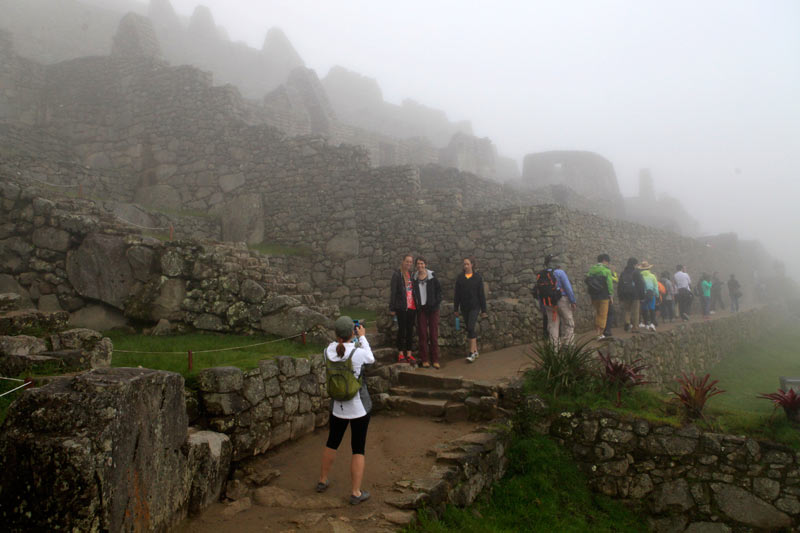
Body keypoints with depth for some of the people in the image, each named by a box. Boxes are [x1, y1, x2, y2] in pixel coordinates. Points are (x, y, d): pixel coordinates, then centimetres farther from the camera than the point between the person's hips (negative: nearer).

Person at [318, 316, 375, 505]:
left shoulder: (328, 351, -11)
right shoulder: (358, 353, -23)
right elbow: (371, 359, -1)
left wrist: (352, 340, 11)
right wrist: (362, 337, 8)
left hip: (337, 406, 4)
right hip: (359, 407, -4)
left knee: (332, 443, 24)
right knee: (358, 449, 8)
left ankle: (322, 481, 41)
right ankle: (356, 493, 15)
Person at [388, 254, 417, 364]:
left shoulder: (412, 275, 11)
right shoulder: (397, 275, -3)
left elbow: (415, 290, 14)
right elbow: (393, 292, -6)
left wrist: (417, 304, 7)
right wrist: (392, 308, -9)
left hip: (412, 306, 5)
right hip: (401, 307, -5)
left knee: (410, 329, 7)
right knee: (402, 329, 0)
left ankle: (409, 353, 14)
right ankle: (401, 353, 10)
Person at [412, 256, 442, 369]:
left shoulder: (432, 277, 0)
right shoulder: (414, 278, 6)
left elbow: (439, 290, 2)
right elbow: (413, 293, 11)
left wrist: (436, 303, -8)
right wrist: (416, 305, 0)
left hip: (432, 309, -2)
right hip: (421, 309, 2)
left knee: (434, 334, 0)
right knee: (422, 334, 2)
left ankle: (435, 360, 5)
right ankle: (424, 359, 8)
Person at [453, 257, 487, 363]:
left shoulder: (477, 277, -2)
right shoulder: (460, 278, 5)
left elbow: (481, 294, -1)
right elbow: (456, 294, 7)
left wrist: (483, 310, -2)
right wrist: (456, 309, 5)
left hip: (474, 307, -4)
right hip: (464, 308, 4)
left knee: (470, 328, -15)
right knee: (469, 329, 9)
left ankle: (472, 353, -12)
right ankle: (476, 351, 21)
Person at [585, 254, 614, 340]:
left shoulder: (591, 270, 6)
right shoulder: (606, 270, -8)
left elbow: (587, 283, 7)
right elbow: (610, 284, -10)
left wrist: (590, 295, 14)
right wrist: (611, 296, -3)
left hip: (594, 296, 5)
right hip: (604, 296, -5)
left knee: (597, 312, 21)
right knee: (603, 315, 2)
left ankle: (596, 330, 18)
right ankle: (600, 334, 2)